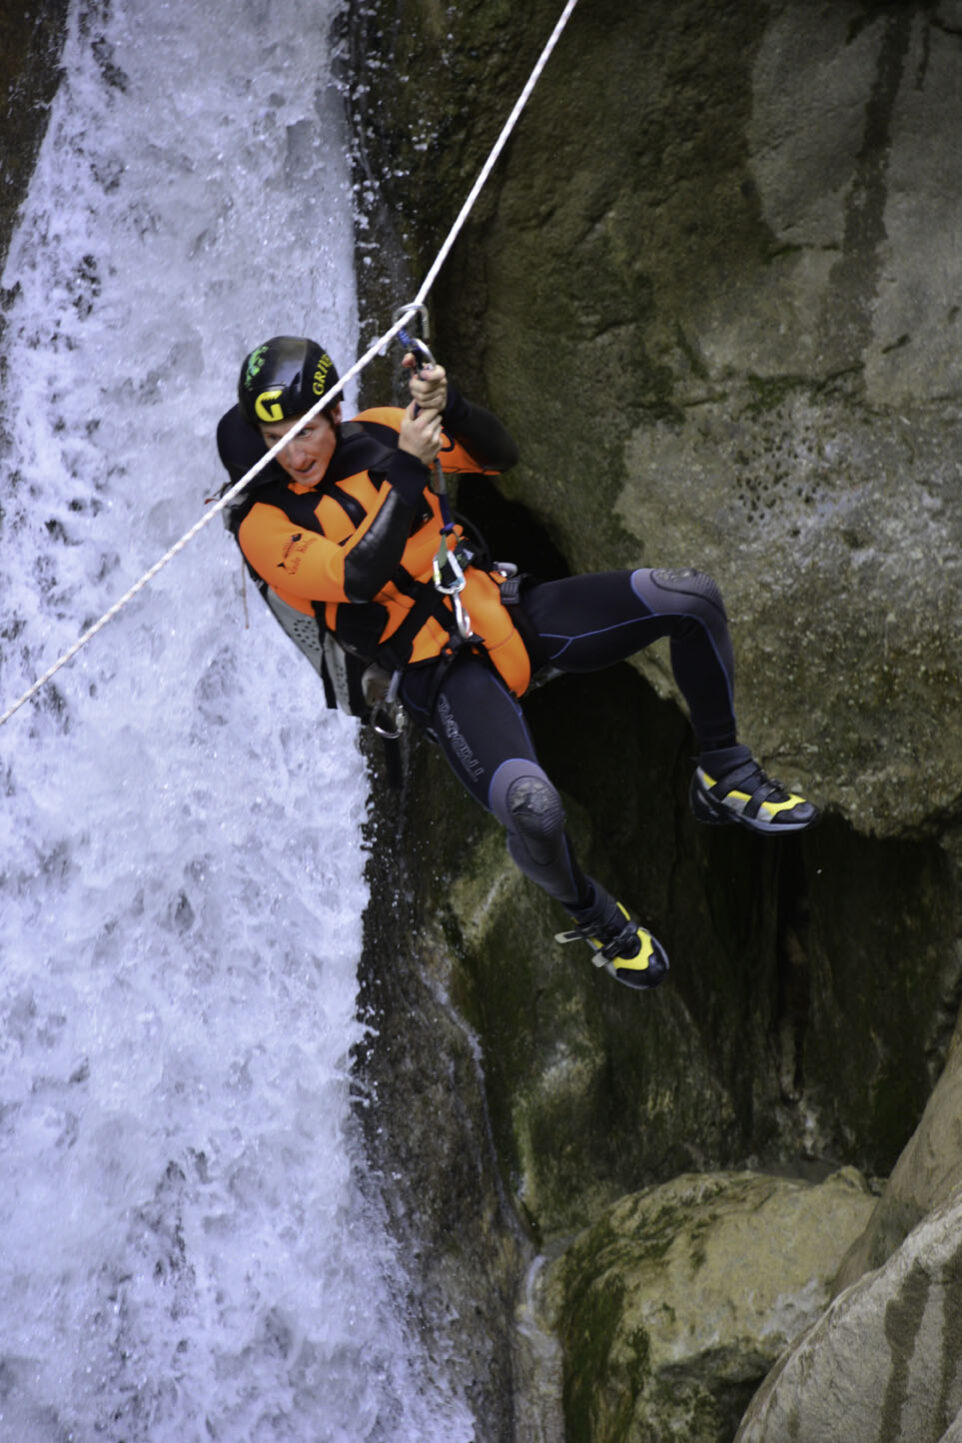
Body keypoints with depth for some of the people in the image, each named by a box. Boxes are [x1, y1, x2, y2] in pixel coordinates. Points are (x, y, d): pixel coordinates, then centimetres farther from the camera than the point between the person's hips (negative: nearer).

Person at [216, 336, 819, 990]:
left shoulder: (376, 433, 4)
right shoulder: (265, 524, -10)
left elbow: (500, 455, 6)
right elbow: (358, 578, -25)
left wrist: (451, 408, -14)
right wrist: (407, 469, -27)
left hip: (503, 610, 5)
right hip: (445, 674, -5)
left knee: (692, 597, -11)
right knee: (533, 808, -33)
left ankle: (726, 778, 9)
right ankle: (594, 917, 3)